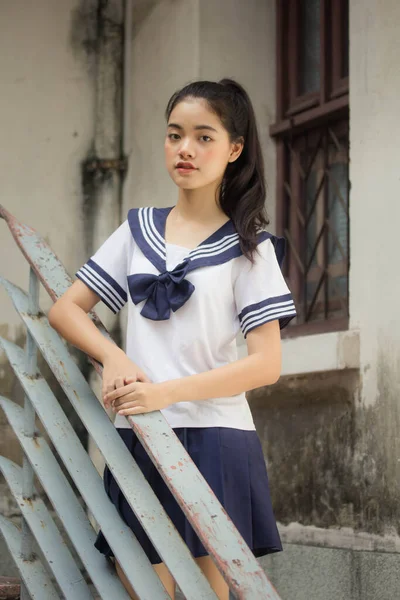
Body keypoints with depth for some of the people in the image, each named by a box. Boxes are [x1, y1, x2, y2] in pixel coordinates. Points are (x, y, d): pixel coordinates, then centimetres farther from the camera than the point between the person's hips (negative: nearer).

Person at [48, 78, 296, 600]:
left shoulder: (248, 246, 3)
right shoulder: (138, 229, 13)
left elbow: (266, 364, -6)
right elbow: (65, 309, 12)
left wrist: (168, 391, -17)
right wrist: (114, 357, -8)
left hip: (213, 437, -3)